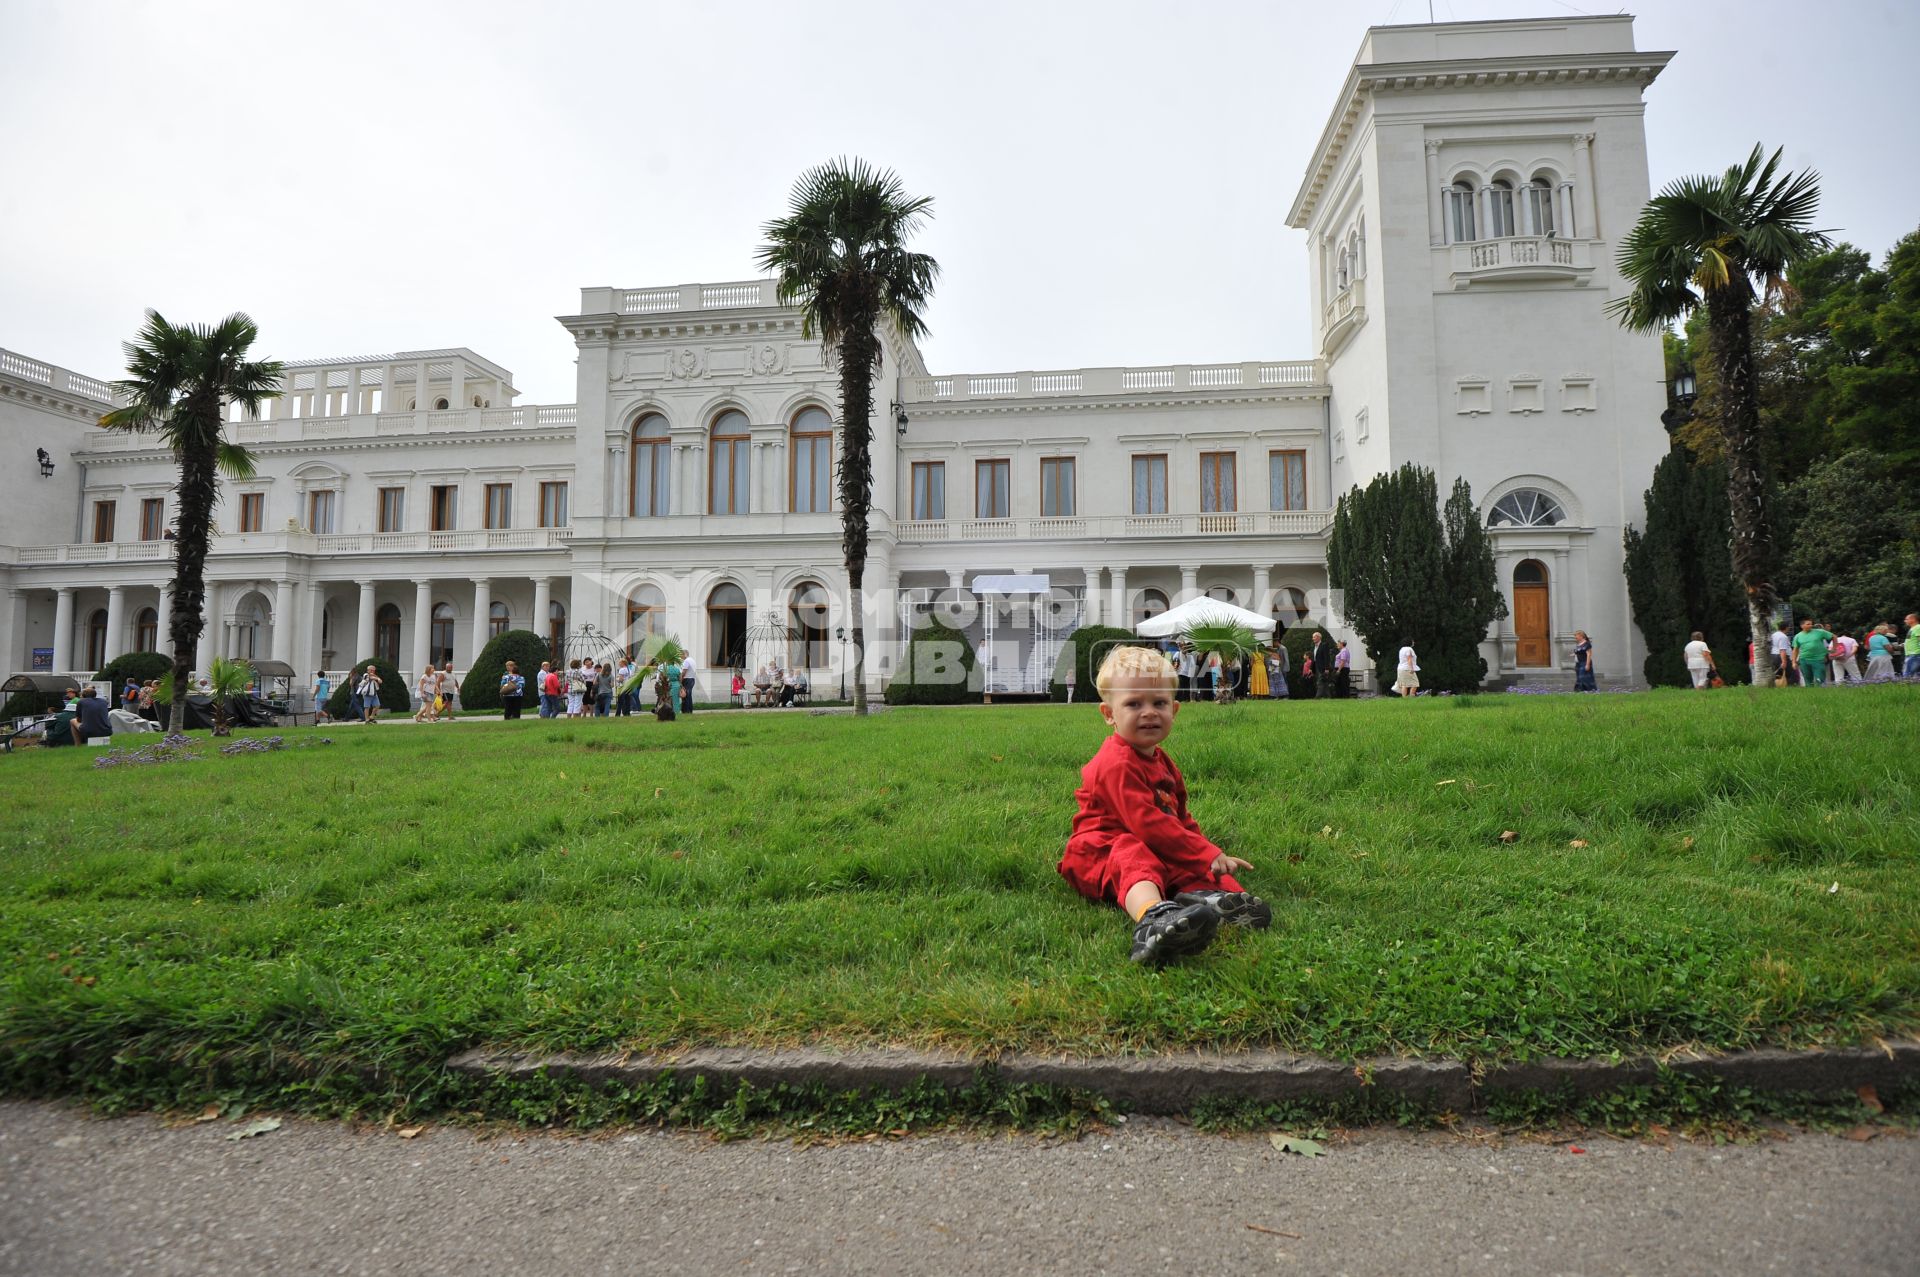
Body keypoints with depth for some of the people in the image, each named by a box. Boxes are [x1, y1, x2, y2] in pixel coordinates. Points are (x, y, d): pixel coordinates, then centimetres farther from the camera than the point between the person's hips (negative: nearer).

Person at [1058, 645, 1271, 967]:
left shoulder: (1160, 761, 17)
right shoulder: (1117, 764, -17)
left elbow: (1180, 817, 26)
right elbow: (1146, 823, -23)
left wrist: (1208, 852, 14)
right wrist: (1207, 854, -21)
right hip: (1099, 853, -10)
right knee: (1135, 858, -39)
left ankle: (1204, 895, -49)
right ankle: (1151, 918, -72)